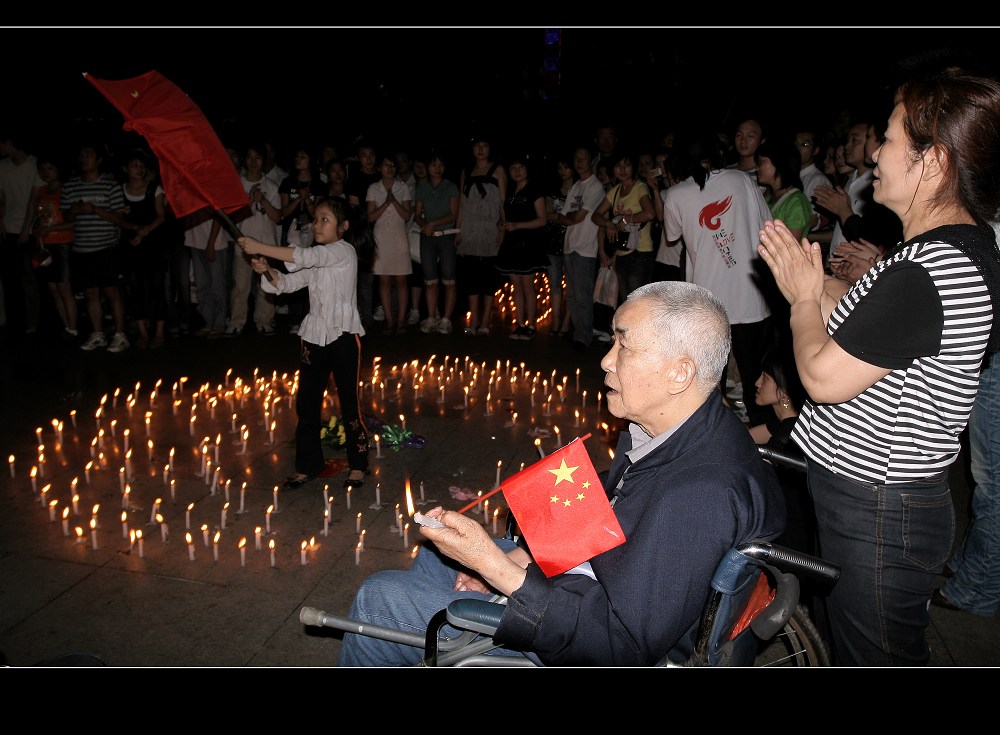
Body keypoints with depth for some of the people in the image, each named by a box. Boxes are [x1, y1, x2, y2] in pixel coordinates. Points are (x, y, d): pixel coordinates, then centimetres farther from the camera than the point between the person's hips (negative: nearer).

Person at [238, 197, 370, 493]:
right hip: (314, 334, 7)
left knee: (349, 402, 1)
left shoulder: (344, 251, -8)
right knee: (306, 402, 9)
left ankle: (358, 465, 15)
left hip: (343, 335, -7)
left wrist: (259, 247, -24)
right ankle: (307, 465, 21)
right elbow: (287, 283, 8)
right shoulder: (315, 259, 16)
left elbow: (304, 257, -23)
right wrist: (267, 271, -12)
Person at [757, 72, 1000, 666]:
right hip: (888, 495, 10)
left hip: (877, 514, -10)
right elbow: (870, 321, 14)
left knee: (878, 657, 11)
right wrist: (810, 276, 8)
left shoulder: (927, 272, -29)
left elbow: (824, 375, -24)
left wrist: (804, 296, -8)